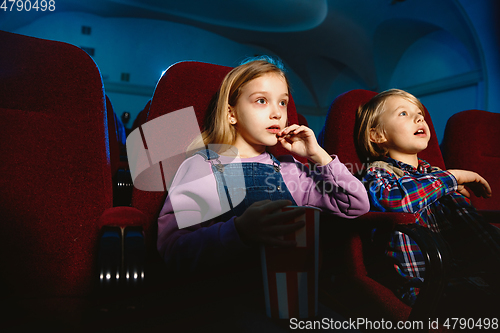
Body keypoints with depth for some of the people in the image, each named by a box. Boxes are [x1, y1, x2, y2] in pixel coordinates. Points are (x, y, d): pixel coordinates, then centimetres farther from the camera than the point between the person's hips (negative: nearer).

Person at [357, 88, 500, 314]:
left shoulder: (435, 173, 23)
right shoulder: (377, 172, 1)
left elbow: (472, 223, 21)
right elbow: (389, 198, -24)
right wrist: (452, 177, -10)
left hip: (469, 270, 7)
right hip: (424, 281, -7)